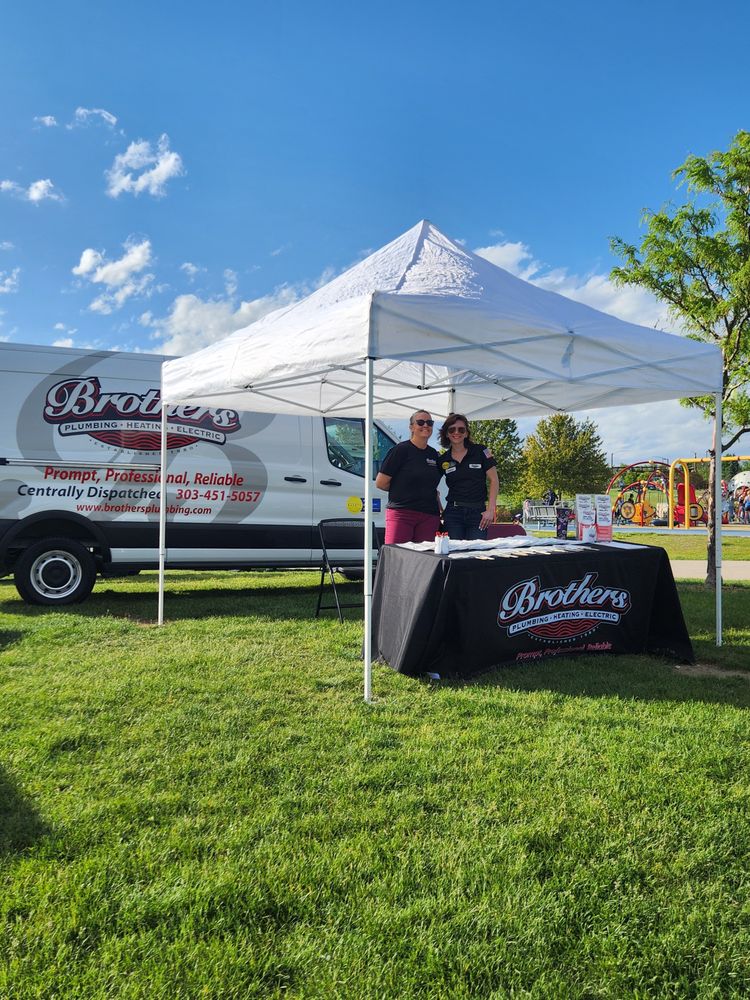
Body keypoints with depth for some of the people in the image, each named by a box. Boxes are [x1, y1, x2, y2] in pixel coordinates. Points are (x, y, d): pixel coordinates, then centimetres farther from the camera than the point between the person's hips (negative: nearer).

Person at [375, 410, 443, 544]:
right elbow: (380, 483, -5)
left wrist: (439, 509, 18)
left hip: (429, 516, 5)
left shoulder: (434, 454, 16)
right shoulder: (401, 450, -3)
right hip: (401, 514, -5)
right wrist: (402, 491, 5)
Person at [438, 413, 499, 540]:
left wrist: (490, 510, -6)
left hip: (478, 512, -2)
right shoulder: (443, 460, 8)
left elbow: (493, 480, 1)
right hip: (453, 514, 2)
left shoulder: (480, 451, 1)